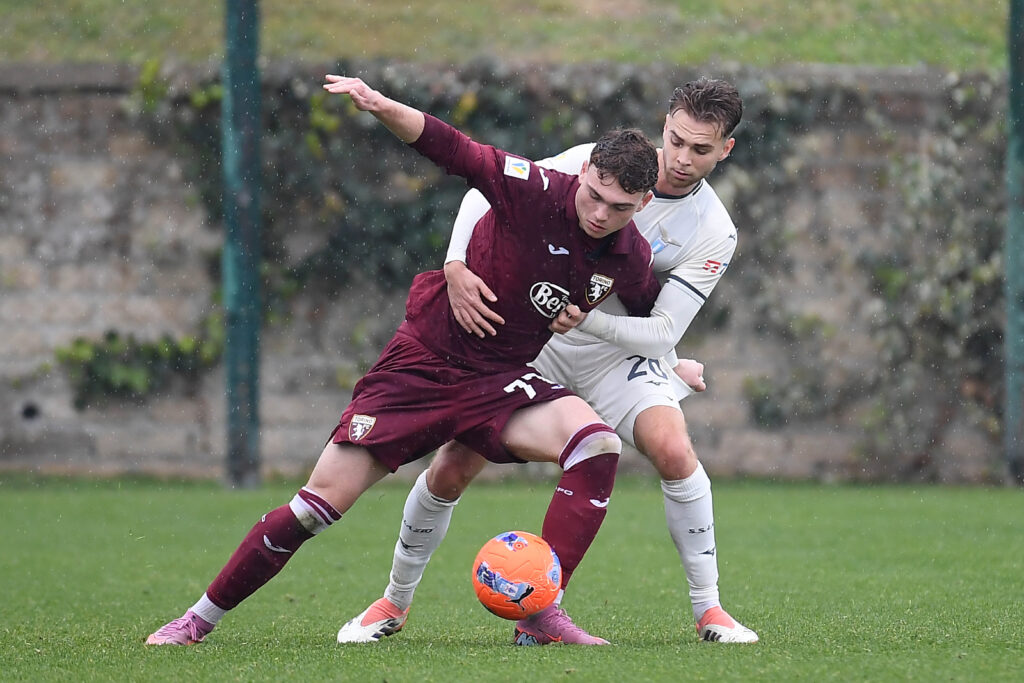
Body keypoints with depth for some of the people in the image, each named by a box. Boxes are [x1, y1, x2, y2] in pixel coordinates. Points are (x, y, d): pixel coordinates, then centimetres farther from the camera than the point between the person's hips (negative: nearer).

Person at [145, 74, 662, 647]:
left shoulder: (633, 260, -5)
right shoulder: (536, 190, -19)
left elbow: (652, 319, 19)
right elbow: (449, 149, -24)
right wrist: (380, 105, -38)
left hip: (500, 383, 3)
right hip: (424, 361, -3)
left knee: (599, 445, -25)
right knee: (321, 501, -7)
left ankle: (541, 609, -18)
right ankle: (200, 619, 9)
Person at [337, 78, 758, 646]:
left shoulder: (714, 234, -14)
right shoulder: (598, 162, -15)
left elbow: (662, 332, -18)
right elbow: (487, 193, -11)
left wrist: (587, 320, -35)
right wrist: (456, 268, -27)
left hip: (622, 351, -1)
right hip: (532, 342, 1)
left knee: (673, 450, -28)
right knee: (451, 470, -5)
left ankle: (709, 609, -14)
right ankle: (395, 600, 19)